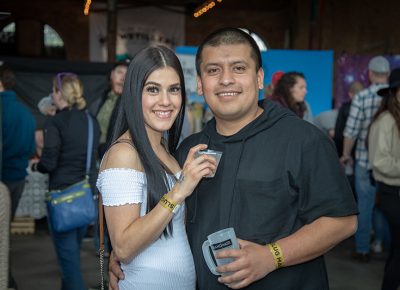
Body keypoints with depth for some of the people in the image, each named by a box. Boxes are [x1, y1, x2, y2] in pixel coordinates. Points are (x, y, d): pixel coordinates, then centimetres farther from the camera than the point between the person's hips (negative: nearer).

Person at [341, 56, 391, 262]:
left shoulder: (361, 97, -9)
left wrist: (346, 155, 6)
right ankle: (384, 244, 29)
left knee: (365, 205, 7)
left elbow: (351, 131, -9)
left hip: (365, 160, -2)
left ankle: (363, 250, 14)